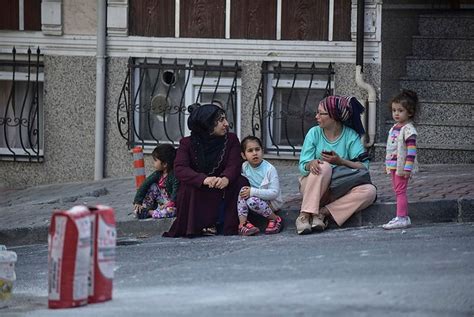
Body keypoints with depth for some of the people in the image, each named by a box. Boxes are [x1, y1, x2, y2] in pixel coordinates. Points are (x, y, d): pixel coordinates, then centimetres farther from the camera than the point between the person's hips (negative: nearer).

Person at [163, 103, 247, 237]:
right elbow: (180, 168, -22)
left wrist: (226, 178, -40)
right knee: (187, 186, -32)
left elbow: (234, 165, -14)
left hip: (222, 192, 2)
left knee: (241, 182, -25)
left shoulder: (231, 140, 1)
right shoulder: (188, 143, -5)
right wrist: (204, 179, -41)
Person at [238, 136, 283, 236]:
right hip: (256, 197, 5)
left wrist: (253, 192, -30)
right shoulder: (244, 167, -3)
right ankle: (242, 223, -24)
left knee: (253, 201, -33)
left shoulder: (269, 169, -19)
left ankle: (275, 219, -11)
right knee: (242, 191, -21)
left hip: (272, 202, -5)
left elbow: (274, 193, -24)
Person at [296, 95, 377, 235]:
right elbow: (303, 166, -5)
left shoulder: (350, 136, -1)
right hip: (311, 185, -1)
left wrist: (341, 162, -25)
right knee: (324, 167, -33)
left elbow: (363, 166, -10)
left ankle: (324, 212, -29)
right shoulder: (314, 133, 1)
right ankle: (304, 216, -34)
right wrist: (311, 164, -29)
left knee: (370, 191, -26)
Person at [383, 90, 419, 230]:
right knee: (398, 191, 13)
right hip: (393, 166, 9)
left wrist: (407, 168, -24)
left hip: (402, 167, -9)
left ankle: (402, 218, -8)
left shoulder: (408, 129, -15)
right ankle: (403, 217, 19)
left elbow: (412, 150, -20)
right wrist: (387, 165, 23)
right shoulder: (395, 127, 14)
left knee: (400, 191, -9)